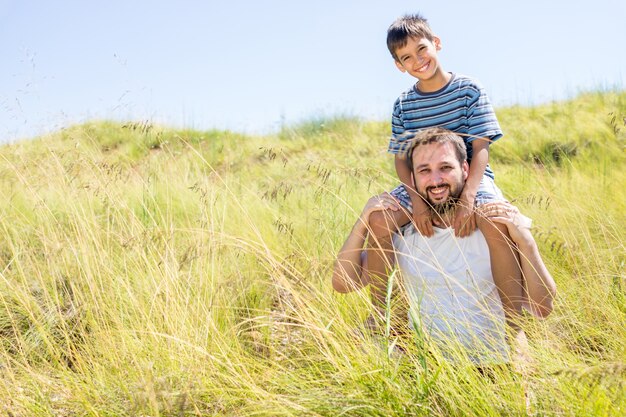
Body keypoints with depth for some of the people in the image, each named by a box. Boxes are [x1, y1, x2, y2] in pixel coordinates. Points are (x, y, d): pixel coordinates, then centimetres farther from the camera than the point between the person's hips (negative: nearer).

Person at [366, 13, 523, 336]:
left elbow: (480, 148, -8)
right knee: (379, 219, -27)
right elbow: (401, 159, 2)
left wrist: (468, 195, -26)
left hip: (470, 176, -3)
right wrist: (417, 200, -18)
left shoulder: (469, 90, -3)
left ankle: (515, 326, -26)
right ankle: (377, 317, -12)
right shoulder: (403, 105, 5)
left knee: (496, 223, -36)